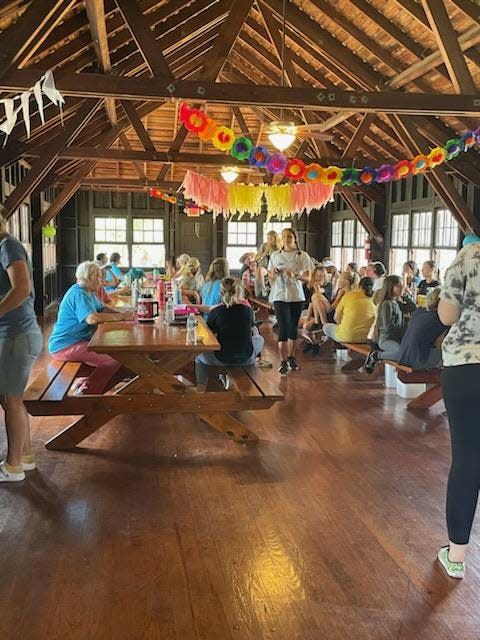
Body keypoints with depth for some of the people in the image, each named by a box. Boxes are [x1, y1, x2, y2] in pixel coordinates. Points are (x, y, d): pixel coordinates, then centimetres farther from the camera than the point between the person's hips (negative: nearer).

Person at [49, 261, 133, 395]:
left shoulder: (88, 292, 16)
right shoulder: (79, 294, -18)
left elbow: (102, 308, 21)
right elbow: (92, 318, -31)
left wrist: (122, 313, 2)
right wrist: (121, 317, -24)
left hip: (78, 341, 11)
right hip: (65, 346, -11)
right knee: (115, 360, -22)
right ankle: (87, 392, -9)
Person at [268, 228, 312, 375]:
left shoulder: (303, 256, 1)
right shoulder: (275, 255, 7)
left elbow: (308, 277, -5)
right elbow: (270, 276, 14)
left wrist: (295, 275, -24)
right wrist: (274, 273, -9)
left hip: (296, 296, 1)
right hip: (280, 296, -1)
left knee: (293, 328, 11)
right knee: (283, 328, -8)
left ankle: (291, 356, 28)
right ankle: (283, 362, -5)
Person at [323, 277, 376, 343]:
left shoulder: (348, 296, -9)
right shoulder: (373, 303, -2)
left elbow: (337, 318, -1)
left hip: (345, 337, -4)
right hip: (363, 339, 4)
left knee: (326, 326, 25)